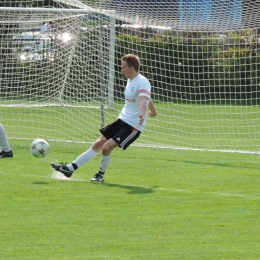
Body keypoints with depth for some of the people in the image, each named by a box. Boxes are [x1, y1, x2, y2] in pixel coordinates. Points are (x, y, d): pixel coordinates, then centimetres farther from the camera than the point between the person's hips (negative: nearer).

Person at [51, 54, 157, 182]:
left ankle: (100, 174, 9)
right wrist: (153, 110, 44)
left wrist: (142, 114, -59)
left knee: (107, 147, -16)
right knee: (98, 144, 8)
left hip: (134, 126, -9)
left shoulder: (142, 82, -19)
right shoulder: (130, 81, 10)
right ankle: (71, 168, 13)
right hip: (123, 120, 9)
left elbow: (144, 99, -39)